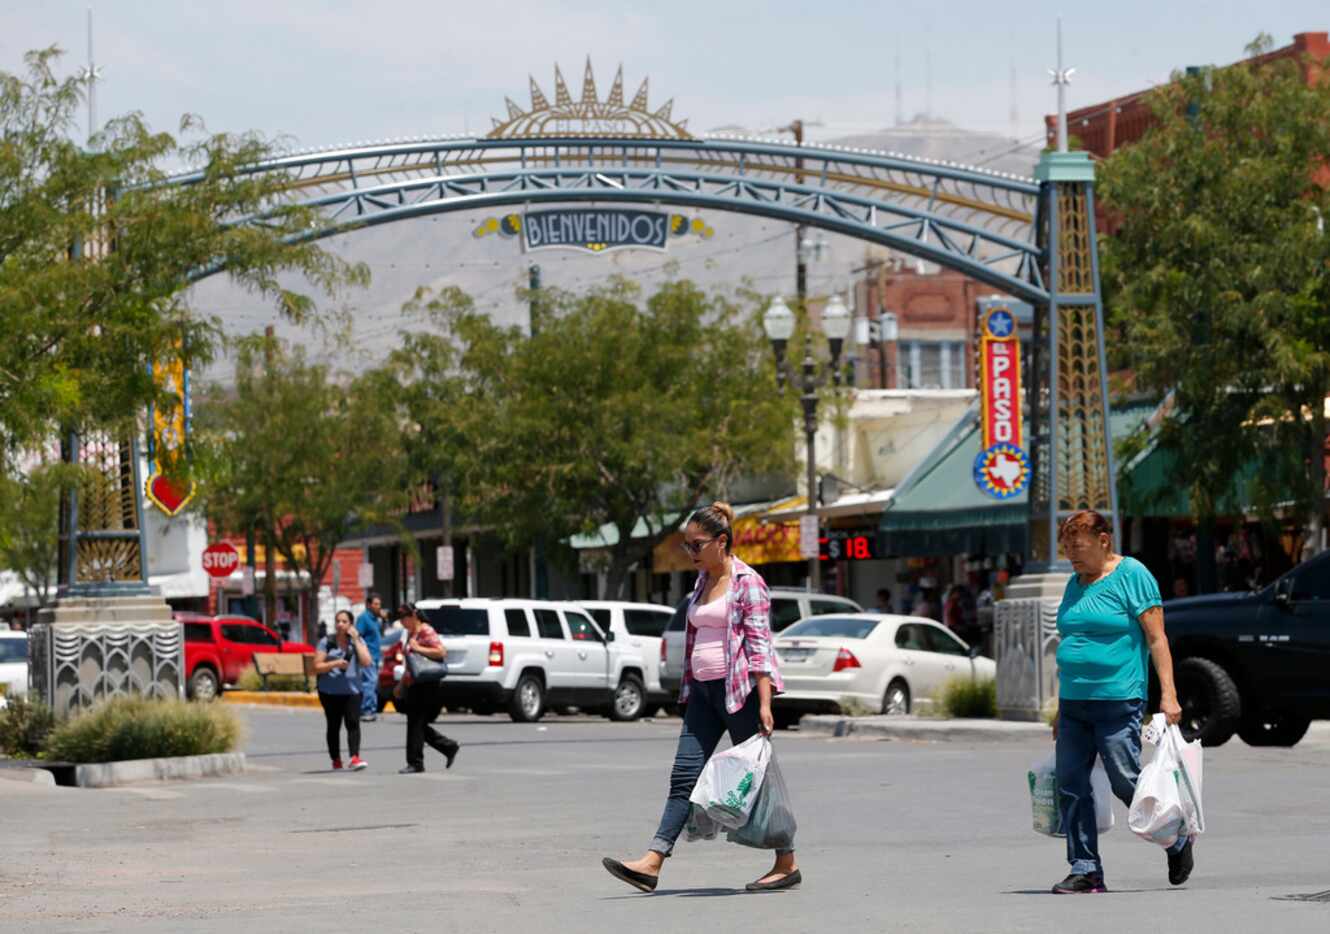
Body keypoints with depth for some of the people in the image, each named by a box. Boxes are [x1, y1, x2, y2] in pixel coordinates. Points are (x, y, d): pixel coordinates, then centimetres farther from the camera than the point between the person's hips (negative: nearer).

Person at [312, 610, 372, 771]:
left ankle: (355, 757, -25)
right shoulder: (326, 642, 2)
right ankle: (336, 759, 16)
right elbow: (317, 667, -1)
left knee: (353, 723, -15)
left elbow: (366, 662, -8)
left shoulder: (358, 641, 7)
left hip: (352, 690, 0)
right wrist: (335, 664, -17)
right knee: (333, 725, 6)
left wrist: (356, 640, -9)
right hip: (330, 691, 0)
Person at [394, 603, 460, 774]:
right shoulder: (409, 633, 17)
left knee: (416, 724, -7)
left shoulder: (426, 632, -11)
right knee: (417, 724, 10)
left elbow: (442, 652, -22)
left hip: (425, 687, -9)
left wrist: (418, 649, -23)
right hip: (413, 686, 9)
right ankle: (450, 747, 21)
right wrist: (401, 684, 23)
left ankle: (415, 763, -1)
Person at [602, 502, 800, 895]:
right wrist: (689, 689, 19)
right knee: (685, 775, -1)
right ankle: (651, 863, -9)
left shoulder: (747, 582, -9)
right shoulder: (703, 581, 15)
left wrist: (764, 703, -20)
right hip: (703, 690, 8)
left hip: (739, 689, -8)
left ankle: (787, 865, 11)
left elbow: (759, 644, -14)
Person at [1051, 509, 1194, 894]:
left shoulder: (1132, 576, -4)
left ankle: (1177, 840, 16)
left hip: (1118, 701, -7)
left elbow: (1157, 639, -8)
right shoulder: (1075, 583, 17)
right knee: (1070, 786, -1)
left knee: (1126, 782, -6)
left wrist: (1168, 694, -15)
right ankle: (1085, 870, 3)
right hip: (1073, 703, 7)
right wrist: (1061, 709, 21)